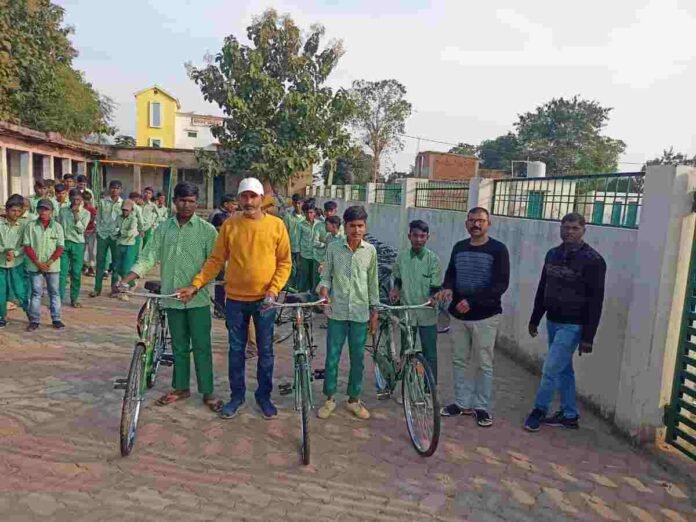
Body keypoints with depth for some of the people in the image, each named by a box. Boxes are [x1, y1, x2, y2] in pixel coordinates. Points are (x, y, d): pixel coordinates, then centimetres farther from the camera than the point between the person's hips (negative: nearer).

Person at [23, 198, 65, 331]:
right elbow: (27, 247, -3)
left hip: (53, 266, 0)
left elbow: (60, 248, -3)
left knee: (54, 293, 7)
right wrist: (38, 263, -11)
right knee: (36, 293, 6)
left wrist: (49, 262, -13)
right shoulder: (31, 226, 0)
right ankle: (34, 320, 13)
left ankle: (56, 319, 15)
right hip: (35, 266, 0)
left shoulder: (57, 227, 0)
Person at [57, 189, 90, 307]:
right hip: (64, 243, 1)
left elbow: (81, 229, -10)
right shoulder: (63, 210, 6)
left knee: (76, 273, 3)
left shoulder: (85, 213, 0)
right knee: (62, 271, -3)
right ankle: (60, 297, 3)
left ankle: (74, 299, 13)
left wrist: (76, 214, -14)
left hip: (78, 245, -1)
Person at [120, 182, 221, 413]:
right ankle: (181, 388, 29)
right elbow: (147, 259, 2)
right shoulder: (163, 229, 6)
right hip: (172, 298, 3)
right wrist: (125, 281, -10)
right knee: (179, 345, 15)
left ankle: (207, 392, 13)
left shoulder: (207, 230, -4)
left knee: (201, 346, 2)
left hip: (197, 298, -3)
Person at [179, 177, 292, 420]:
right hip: (235, 299, 1)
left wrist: (274, 290, -13)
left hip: (264, 299, -1)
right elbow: (215, 260, 1)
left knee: (265, 350, 11)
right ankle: (237, 395, 28)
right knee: (236, 350, 12)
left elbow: (285, 262, -2)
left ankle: (264, 395, 28)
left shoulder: (276, 225, -4)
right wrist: (196, 285, -7)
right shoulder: (229, 225, -1)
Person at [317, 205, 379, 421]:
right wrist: (324, 290, -20)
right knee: (332, 357, 6)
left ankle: (353, 400, 27)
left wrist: (374, 311, 7)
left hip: (360, 313, 1)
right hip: (337, 312, -1)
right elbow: (326, 276, 2)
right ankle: (330, 399, 24)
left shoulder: (370, 251, 0)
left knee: (357, 359, 11)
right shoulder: (333, 248, -5)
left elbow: (373, 283, 6)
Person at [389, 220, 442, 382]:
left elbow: (436, 288, -8)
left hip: (427, 315, -2)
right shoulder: (401, 257, -1)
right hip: (407, 312, 3)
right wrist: (395, 290, -6)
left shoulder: (433, 259, -9)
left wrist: (432, 298, -28)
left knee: (429, 354, 5)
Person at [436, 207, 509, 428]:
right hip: (459, 314, 5)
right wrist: (447, 288, -10)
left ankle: (482, 407, 19)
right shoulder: (459, 247, 8)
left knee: (483, 364, 5)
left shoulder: (498, 249, -8)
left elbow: (501, 284, -14)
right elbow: (450, 273, 15)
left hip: (485, 316, -5)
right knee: (459, 360, 12)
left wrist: (472, 301, -24)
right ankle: (462, 403, 26)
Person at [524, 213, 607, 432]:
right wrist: (534, 319, 16)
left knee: (551, 369, -6)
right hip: (552, 322, 7)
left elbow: (596, 301, -14)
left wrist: (588, 337, -16)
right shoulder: (553, 254, 7)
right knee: (564, 370, 15)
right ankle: (570, 415, 28)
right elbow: (542, 289, 14)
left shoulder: (593, 260, -13)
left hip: (572, 326, -7)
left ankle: (539, 410, 12)